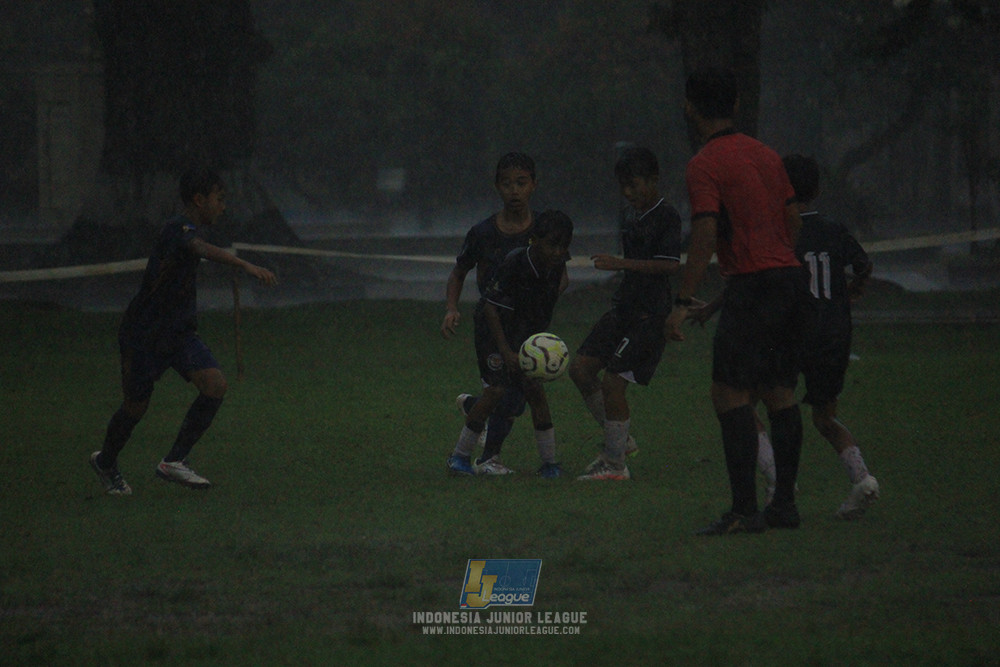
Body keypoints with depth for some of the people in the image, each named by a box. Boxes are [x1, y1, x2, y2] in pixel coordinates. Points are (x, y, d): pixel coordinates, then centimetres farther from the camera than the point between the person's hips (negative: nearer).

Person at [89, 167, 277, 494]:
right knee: (136, 406, 6)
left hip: (179, 333, 8)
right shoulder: (179, 229, -23)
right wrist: (247, 266, -59)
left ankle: (174, 462, -4)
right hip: (144, 335, -8)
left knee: (215, 384, -12)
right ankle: (106, 462, 35)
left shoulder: (190, 229, 8)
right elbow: (202, 250, -45)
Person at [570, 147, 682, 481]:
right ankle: (621, 440, 17)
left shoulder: (667, 216, -12)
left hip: (650, 313, -9)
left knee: (612, 381, -12)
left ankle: (615, 463, -1)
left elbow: (669, 264, -21)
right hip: (624, 307, 9)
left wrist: (620, 264, -25)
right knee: (581, 368, 3)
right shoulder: (629, 215, 14)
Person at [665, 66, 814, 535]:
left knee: (730, 396, -7)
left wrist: (683, 302, -18)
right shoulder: (766, 155, 14)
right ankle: (784, 504, 15)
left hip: (752, 286, -8)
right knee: (779, 394, 12)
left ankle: (745, 510, -12)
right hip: (791, 280, 8)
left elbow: (706, 236, -17)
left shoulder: (705, 165, -9)